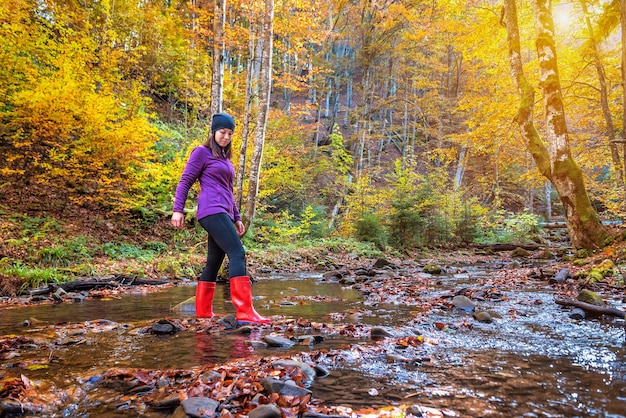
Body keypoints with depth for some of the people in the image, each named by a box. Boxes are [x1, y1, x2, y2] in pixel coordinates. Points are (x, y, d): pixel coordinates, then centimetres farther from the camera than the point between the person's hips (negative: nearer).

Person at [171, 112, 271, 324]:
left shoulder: (224, 158, 24)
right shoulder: (202, 152, 2)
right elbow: (185, 181, -2)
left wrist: (236, 217, 24)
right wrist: (178, 209, -10)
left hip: (223, 214, 9)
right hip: (212, 211, -8)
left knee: (214, 262, 8)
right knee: (237, 253, -19)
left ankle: (203, 312, 15)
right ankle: (245, 312, -25)